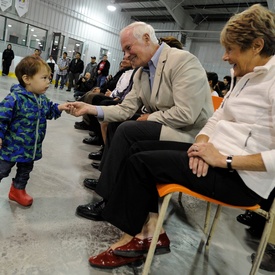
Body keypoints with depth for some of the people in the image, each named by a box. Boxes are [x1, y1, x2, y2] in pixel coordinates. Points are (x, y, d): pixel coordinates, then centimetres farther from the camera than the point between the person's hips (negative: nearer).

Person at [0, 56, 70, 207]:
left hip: (31, 148, 7)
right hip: (12, 147, -7)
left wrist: (59, 108, -1)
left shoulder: (42, 98, 0)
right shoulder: (15, 98, -25)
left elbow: (48, 111, 16)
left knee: (25, 170, 23)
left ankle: (18, 190, 44)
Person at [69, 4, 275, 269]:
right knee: (139, 148, 0)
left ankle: (136, 237, 9)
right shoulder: (246, 77, 14)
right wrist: (202, 143, -8)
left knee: (139, 161, -13)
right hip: (217, 154, 9)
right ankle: (152, 231, 1)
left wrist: (225, 160, -22)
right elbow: (217, 117, 11)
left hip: (242, 177, -9)